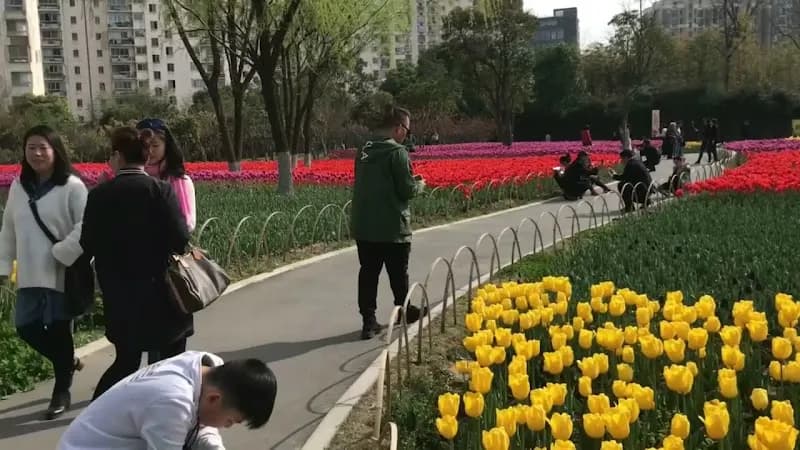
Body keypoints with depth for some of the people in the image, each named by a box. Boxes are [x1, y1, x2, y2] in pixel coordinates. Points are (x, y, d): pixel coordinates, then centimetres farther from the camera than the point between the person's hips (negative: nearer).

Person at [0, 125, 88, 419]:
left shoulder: (72, 186, -9)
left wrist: (61, 254, -20)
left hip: (62, 274, -5)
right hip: (29, 275, 5)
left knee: (59, 330, 3)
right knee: (26, 328, 6)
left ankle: (61, 392, 21)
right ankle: (68, 362, 35)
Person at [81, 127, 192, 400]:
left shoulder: (99, 195, -3)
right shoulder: (160, 189, -10)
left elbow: (88, 245, 0)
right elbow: (180, 238, -15)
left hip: (119, 298, 3)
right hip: (160, 293, -3)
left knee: (126, 361, 17)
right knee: (171, 362, 11)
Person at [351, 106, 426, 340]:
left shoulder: (364, 151, 6)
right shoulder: (397, 152, -15)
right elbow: (407, 190, -16)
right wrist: (419, 185, 6)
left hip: (363, 226, 5)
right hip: (392, 227, -5)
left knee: (368, 273, 8)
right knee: (398, 274, 14)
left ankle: (368, 321, 6)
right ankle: (404, 312, 32)